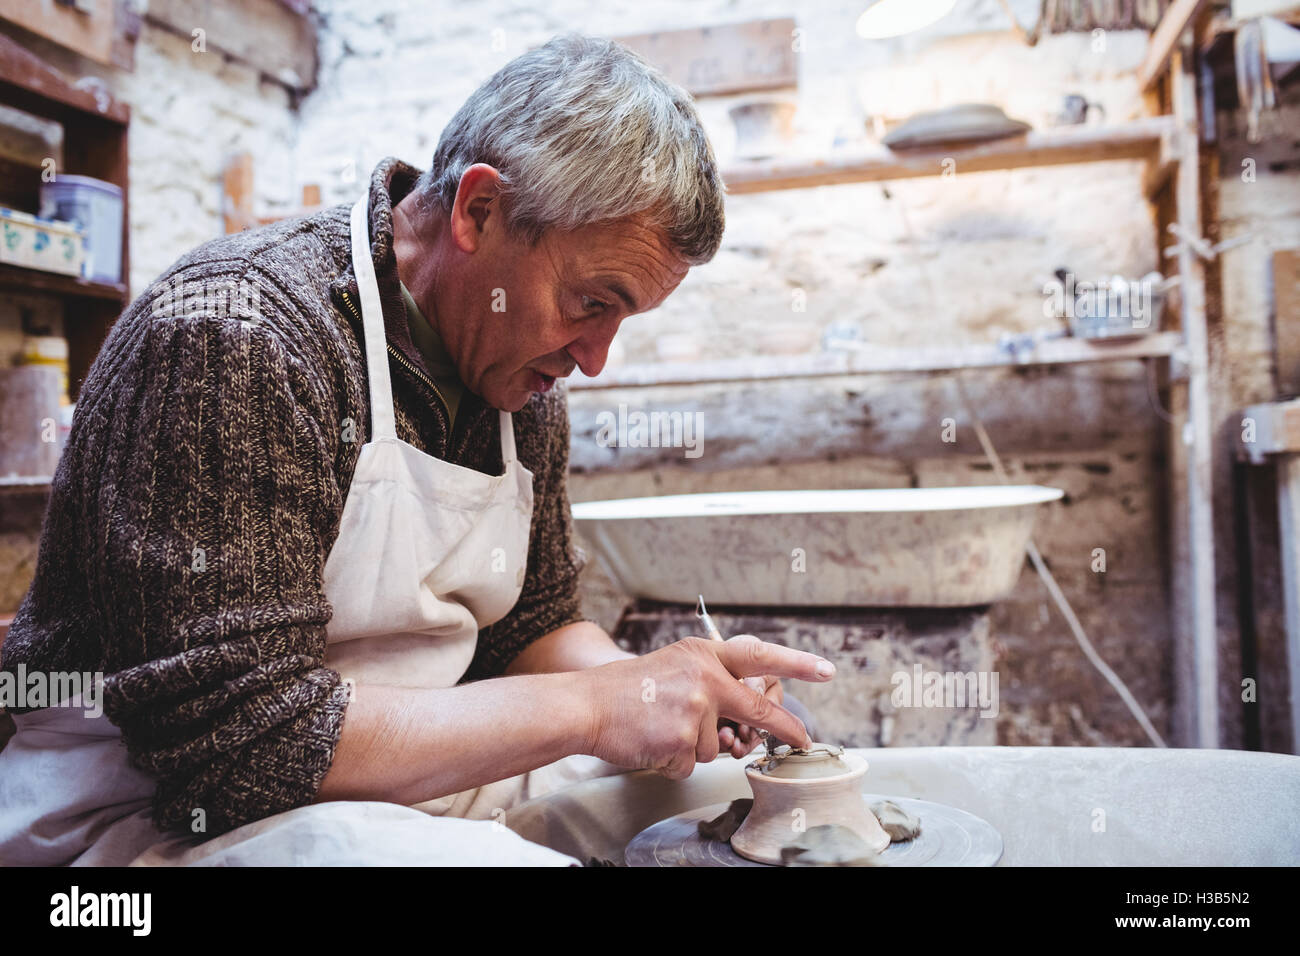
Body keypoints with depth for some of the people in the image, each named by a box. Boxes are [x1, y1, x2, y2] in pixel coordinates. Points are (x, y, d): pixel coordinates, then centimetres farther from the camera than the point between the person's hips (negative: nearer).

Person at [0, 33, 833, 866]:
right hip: (172, 816, -6)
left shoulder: (527, 386, 1)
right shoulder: (231, 337, -24)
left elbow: (535, 624, 10)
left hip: (419, 775, 7)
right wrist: (589, 708, -26)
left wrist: (658, 687, -10)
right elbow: (229, 734, -27)